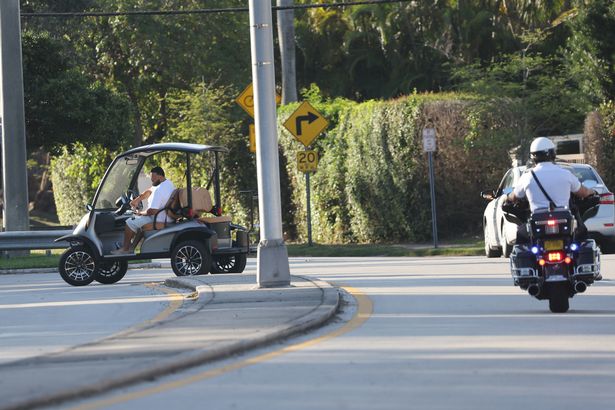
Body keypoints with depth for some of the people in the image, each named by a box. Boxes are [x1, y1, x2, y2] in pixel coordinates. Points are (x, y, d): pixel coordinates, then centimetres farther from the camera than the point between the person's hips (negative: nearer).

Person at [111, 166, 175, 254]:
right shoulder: (168, 183, 6)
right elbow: (149, 191, 17)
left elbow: (151, 211, -29)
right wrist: (137, 200, 7)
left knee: (130, 222, -6)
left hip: (158, 220, -11)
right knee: (135, 218, 26)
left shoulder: (159, 190, -26)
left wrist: (140, 213, -10)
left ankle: (125, 248, 4)